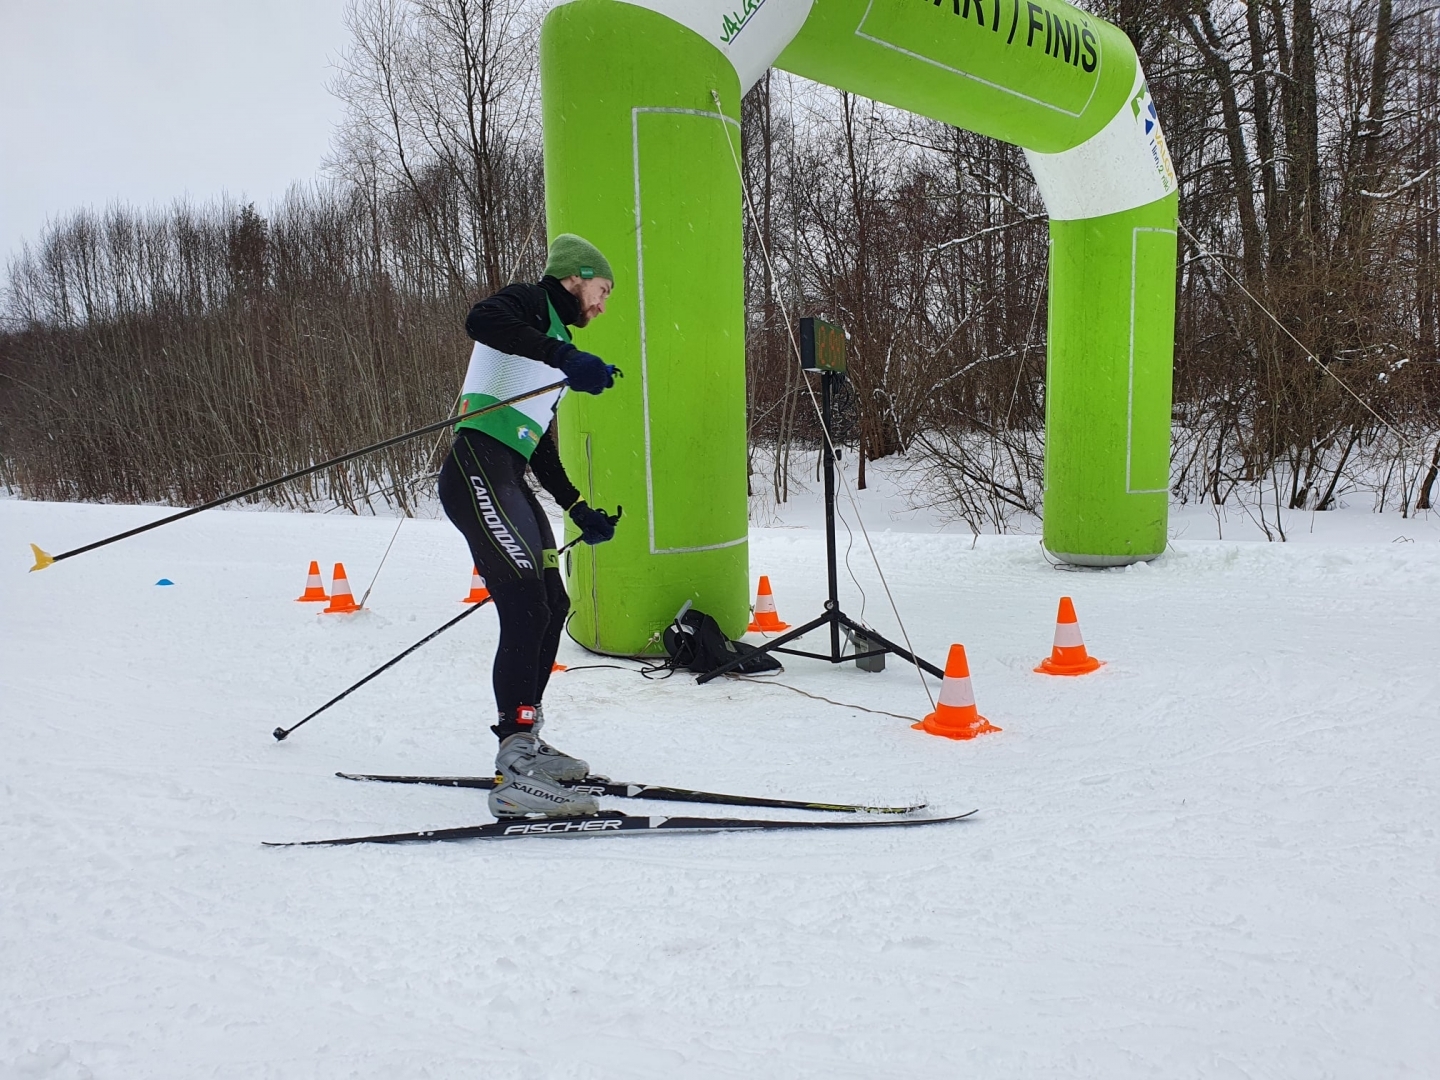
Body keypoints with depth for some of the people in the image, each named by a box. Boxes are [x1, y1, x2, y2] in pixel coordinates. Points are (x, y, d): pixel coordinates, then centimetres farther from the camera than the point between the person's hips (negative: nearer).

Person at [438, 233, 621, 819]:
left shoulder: (555, 339, 28)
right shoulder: (532, 303, 2)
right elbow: (481, 320, -24)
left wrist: (577, 510, 27)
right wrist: (565, 358, -27)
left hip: (509, 482, 10)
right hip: (479, 471, -10)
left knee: (552, 604, 12)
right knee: (527, 608, -18)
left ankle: (525, 743, 23)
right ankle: (514, 774, -20)